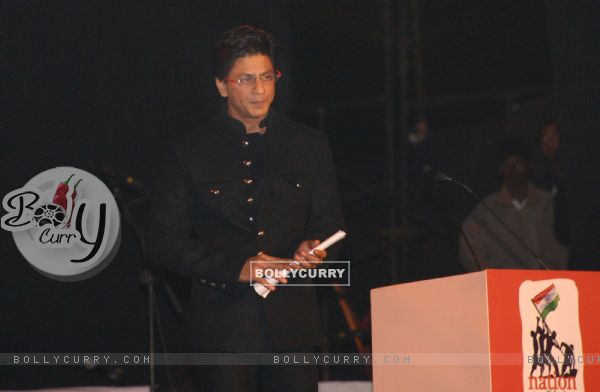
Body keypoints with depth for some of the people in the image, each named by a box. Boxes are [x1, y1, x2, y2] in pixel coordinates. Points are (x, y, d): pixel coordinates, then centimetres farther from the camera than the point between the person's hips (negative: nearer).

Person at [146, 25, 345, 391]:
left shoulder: (310, 145, 9)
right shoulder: (192, 152, 2)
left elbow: (330, 224, 13)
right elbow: (166, 240, -1)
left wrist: (314, 248, -11)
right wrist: (234, 267, -14)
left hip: (292, 318, 2)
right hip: (222, 326, -2)